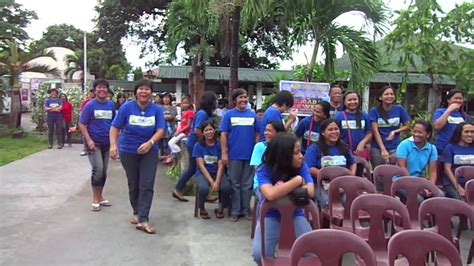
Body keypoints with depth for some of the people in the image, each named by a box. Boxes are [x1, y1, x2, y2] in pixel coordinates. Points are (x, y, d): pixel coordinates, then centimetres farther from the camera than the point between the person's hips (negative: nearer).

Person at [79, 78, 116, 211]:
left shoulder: (111, 105, 3)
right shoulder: (90, 105, -8)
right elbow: (82, 124, -8)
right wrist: (89, 140, -18)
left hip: (106, 143, 5)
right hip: (93, 143, -5)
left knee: (104, 172, 12)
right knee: (98, 169, -15)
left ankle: (100, 197, 28)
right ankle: (95, 199, 0)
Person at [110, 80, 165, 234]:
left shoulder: (157, 109, -5)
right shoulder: (127, 107, -6)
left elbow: (160, 130, -11)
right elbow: (115, 127, -5)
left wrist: (150, 143, -28)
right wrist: (113, 145, -19)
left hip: (149, 152, 0)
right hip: (128, 151, 0)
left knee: (147, 185, -7)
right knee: (133, 185, 13)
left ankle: (143, 220, -5)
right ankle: (136, 213, 32)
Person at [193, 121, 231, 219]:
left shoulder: (219, 145, 0)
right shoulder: (198, 146, -3)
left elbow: (221, 165, -5)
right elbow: (201, 166, -9)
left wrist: (217, 181, -20)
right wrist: (211, 181, -20)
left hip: (217, 173, 1)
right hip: (203, 173, -1)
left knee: (227, 187, -29)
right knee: (204, 188, -34)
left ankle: (221, 208, 3)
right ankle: (202, 209, -1)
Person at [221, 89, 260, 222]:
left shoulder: (253, 115, 5)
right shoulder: (229, 114, -2)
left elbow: (257, 135, 8)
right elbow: (223, 135, -4)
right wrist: (224, 153, -9)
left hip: (250, 155, 2)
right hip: (234, 155, -2)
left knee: (247, 184, 11)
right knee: (235, 184, 8)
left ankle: (246, 210, 22)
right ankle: (235, 211, 18)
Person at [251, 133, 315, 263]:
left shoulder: (301, 166, -6)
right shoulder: (264, 171, -15)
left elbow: (310, 191, -16)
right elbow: (271, 194, -33)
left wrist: (282, 189, -19)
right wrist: (297, 180, -25)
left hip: (295, 215, 2)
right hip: (271, 216, -2)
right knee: (259, 254, -24)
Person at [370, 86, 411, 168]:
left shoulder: (399, 109, 3)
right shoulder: (374, 111, -2)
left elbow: (408, 127, 9)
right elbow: (375, 131, -8)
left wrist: (395, 131, -10)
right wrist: (383, 149, -15)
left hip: (395, 148, 1)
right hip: (377, 148, -1)